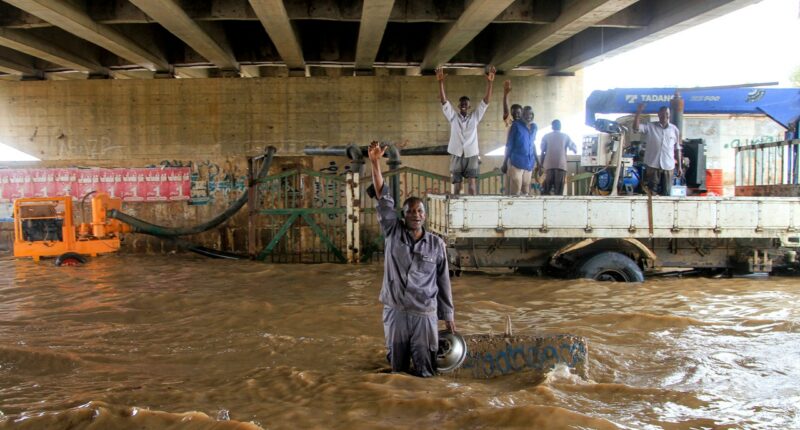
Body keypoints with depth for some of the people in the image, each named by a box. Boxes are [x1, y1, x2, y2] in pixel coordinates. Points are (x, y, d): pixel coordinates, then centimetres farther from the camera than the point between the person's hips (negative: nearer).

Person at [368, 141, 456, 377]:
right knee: (397, 368, 13)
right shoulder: (393, 232, -1)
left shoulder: (436, 244, -1)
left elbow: (443, 281, 5)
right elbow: (384, 199, -10)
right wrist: (375, 163, -19)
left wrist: (448, 315, 6)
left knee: (425, 371, 5)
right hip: (395, 311, 1)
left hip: (424, 314, -1)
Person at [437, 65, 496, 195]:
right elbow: (444, 101, -3)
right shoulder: (453, 117, 6)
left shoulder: (475, 117, 6)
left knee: (473, 186, -7)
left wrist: (489, 82, -15)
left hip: (471, 155, -1)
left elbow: (486, 101, -3)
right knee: (456, 186, 6)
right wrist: (441, 82, -15)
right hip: (457, 156, 1)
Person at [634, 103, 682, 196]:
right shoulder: (650, 127, 2)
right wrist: (638, 113, -23)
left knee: (666, 193, 5)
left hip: (668, 166, 2)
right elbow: (636, 128, -14)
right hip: (652, 165, -2)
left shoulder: (674, 130, 7)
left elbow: (677, 149, 11)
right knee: (652, 192, 2)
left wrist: (679, 166, 9)